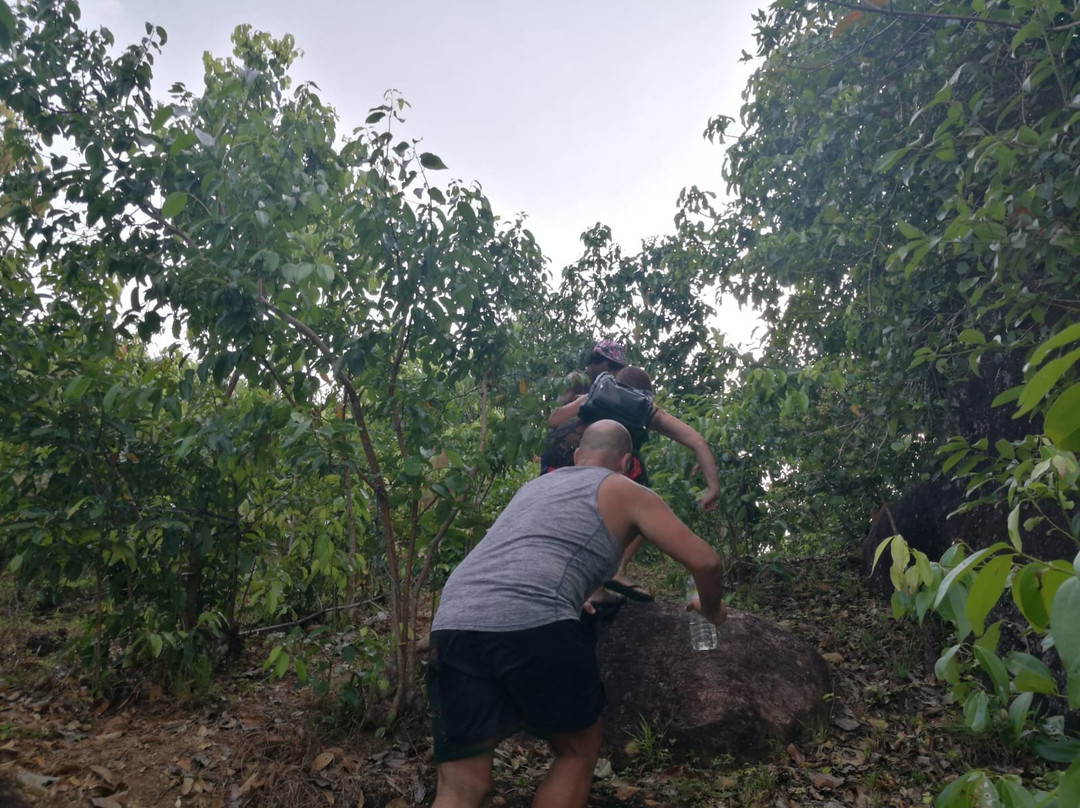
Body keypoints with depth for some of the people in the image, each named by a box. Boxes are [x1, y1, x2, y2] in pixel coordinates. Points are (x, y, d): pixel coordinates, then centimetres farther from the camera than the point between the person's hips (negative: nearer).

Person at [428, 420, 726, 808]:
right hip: (532, 623, -6)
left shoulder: (534, 484, 35)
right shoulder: (627, 492, 17)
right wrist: (711, 609, 34)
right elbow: (705, 561, 12)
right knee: (578, 750, 20)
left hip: (451, 623, 6)